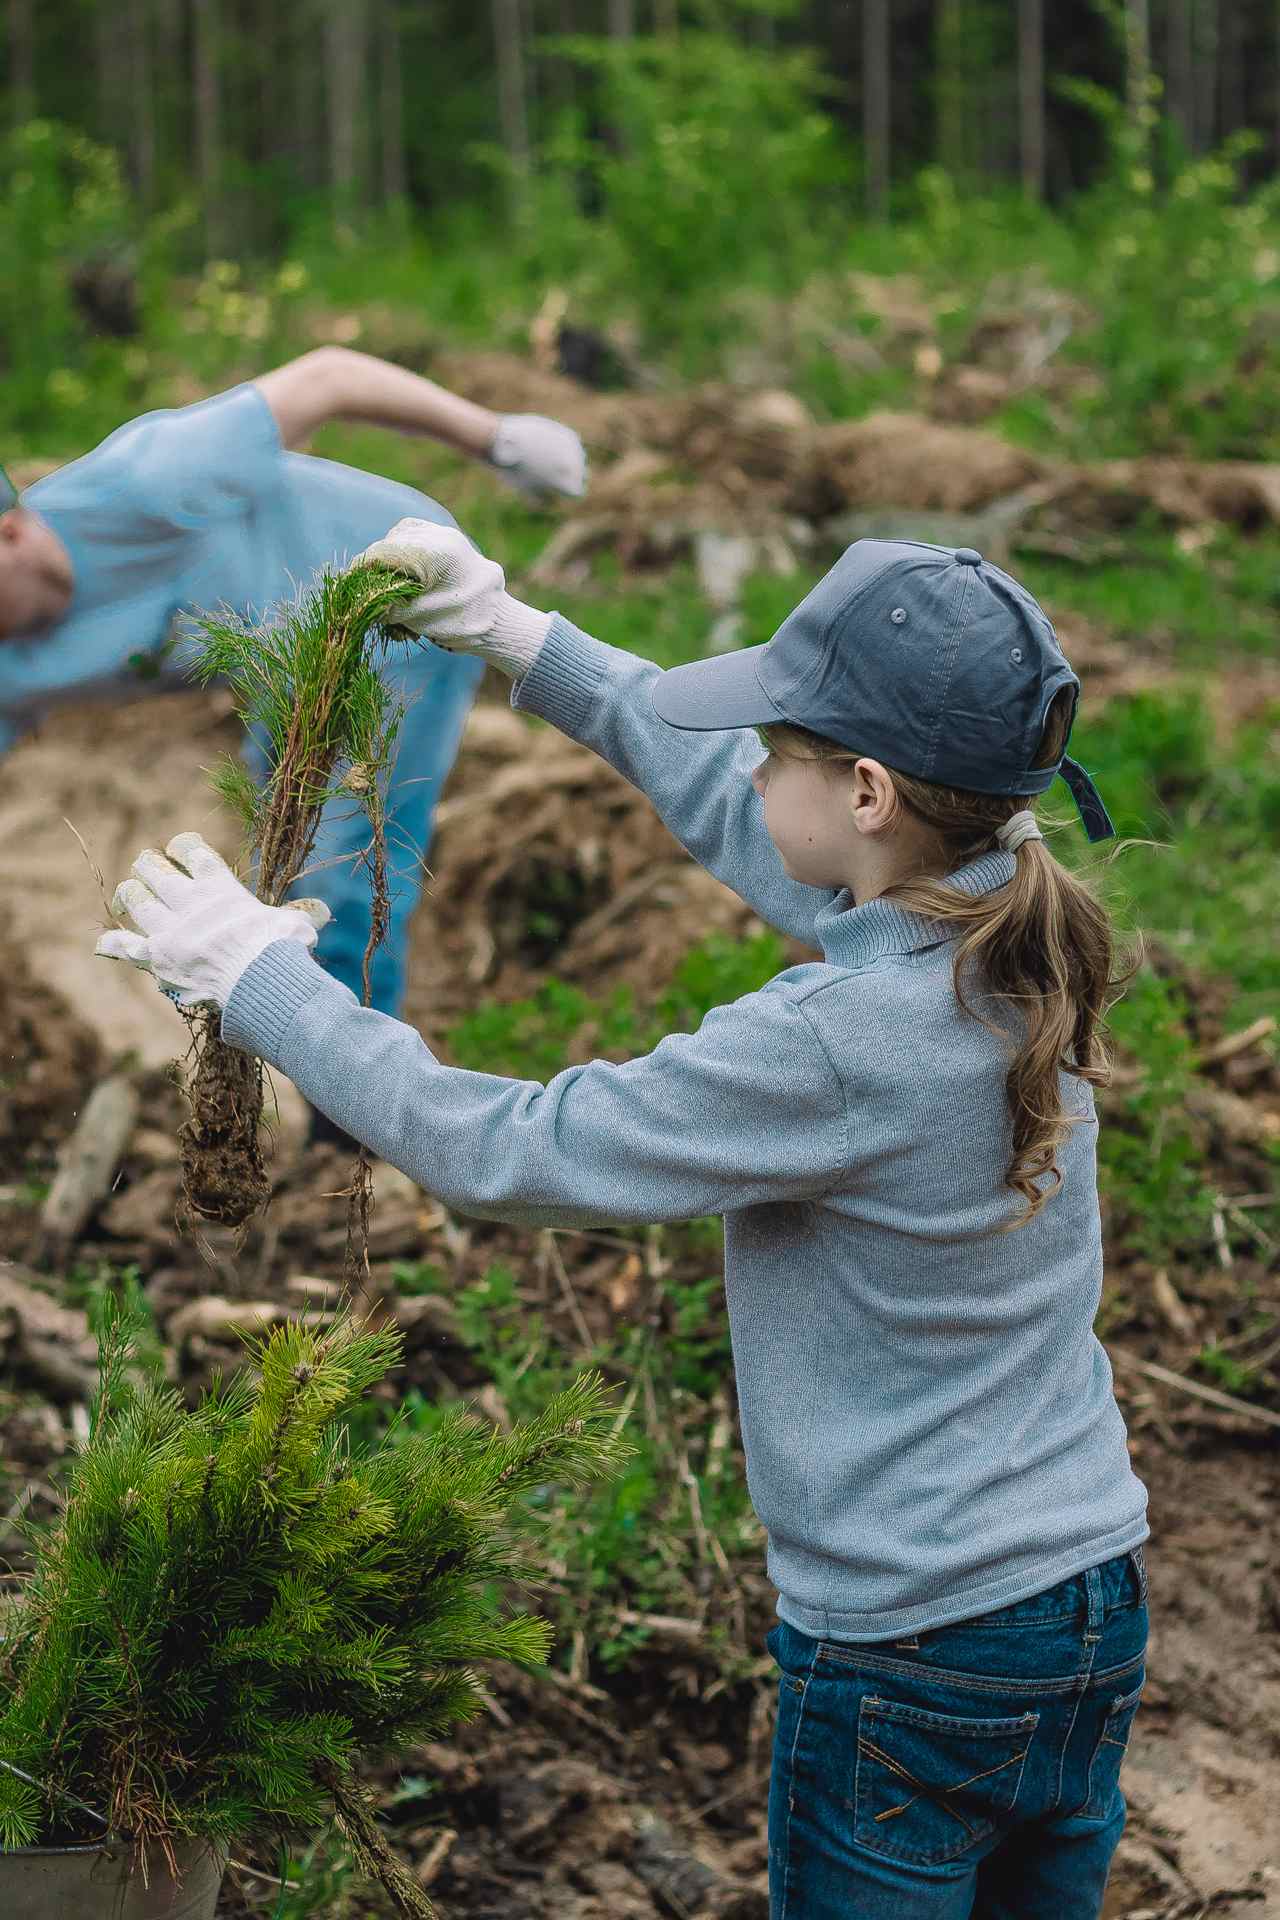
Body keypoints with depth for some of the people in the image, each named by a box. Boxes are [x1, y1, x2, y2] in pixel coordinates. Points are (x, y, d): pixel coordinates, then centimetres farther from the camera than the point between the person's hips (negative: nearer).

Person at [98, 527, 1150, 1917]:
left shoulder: (838, 1044, -28)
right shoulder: (1016, 941, -4)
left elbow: (492, 1152, -19)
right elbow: (725, 806, 12)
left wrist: (253, 970, -9)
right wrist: (515, 637, 14)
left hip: (913, 1664, -7)